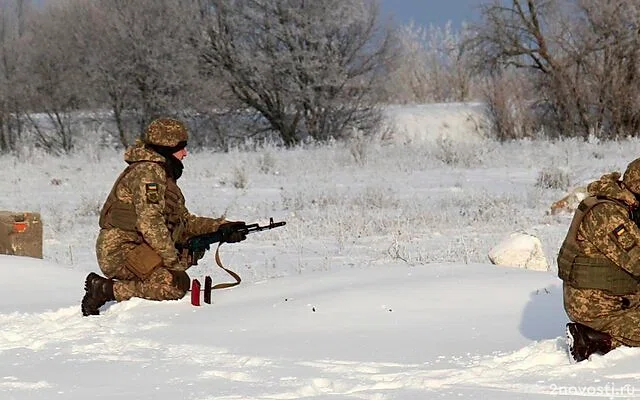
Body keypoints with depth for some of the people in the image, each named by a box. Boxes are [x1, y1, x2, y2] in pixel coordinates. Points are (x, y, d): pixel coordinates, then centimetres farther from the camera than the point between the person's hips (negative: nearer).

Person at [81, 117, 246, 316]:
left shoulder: (165, 175, 21)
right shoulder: (149, 171, -12)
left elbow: (185, 221, 20)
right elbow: (150, 222, -23)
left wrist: (222, 228, 8)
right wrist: (174, 260, -23)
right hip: (120, 251, -11)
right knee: (176, 285, -23)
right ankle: (105, 290, -16)